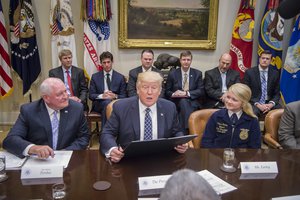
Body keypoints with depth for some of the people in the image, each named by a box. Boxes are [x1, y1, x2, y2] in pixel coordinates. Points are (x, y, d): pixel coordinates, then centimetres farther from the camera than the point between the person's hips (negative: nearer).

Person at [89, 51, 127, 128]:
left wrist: (115, 96, -17)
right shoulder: (95, 77, 10)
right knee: (107, 102, -34)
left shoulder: (120, 77, 8)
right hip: (99, 104, 0)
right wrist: (102, 96, -15)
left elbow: (123, 96, 5)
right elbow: (91, 95, 5)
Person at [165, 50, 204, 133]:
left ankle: (185, 130, -33)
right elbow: (167, 92, 8)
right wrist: (173, 94, -17)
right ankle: (188, 129, -33)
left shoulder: (197, 73, 10)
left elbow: (201, 91, 1)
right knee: (183, 101, -34)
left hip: (192, 102, 1)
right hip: (177, 102, 0)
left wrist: (187, 93, -15)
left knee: (184, 101, -34)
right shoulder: (172, 74, 7)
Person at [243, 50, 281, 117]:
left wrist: (271, 104, -11)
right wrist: (257, 105, -16)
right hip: (254, 103, -3)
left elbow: (277, 93, 9)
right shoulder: (249, 72, -2)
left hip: (269, 103, 3)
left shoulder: (275, 73, 7)